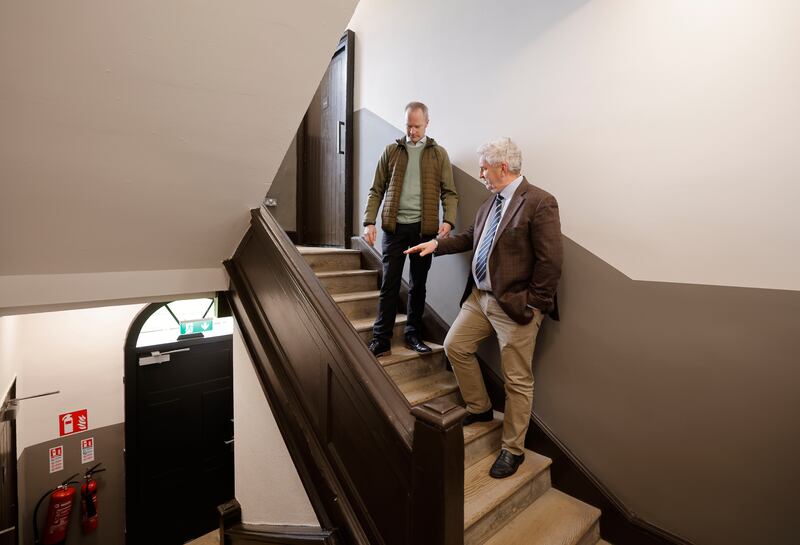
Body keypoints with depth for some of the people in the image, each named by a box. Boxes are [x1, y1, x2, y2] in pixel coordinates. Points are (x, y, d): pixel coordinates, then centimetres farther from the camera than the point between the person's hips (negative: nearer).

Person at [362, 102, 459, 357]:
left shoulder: (438, 153, 8)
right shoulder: (391, 150, 9)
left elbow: (449, 192, 4)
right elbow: (377, 190, 7)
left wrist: (448, 220, -14)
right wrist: (369, 222, -6)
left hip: (424, 227, 0)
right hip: (394, 226, 0)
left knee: (418, 285, 9)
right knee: (389, 285, 0)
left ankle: (413, 334, 23)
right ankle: (381, 340, 8)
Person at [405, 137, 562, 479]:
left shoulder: (539, 202, -14)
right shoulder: (490, 203, 10)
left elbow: (551, 261, -16)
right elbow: (471, 236, 22)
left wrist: (531, 304, -13)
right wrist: (436, 244, 16)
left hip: (514, 305, -8)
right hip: (479, 297, 8)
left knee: (517, 381, 6)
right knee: (455, 347, 14)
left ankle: (513, 450, 27)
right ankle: (479, 408, 36)